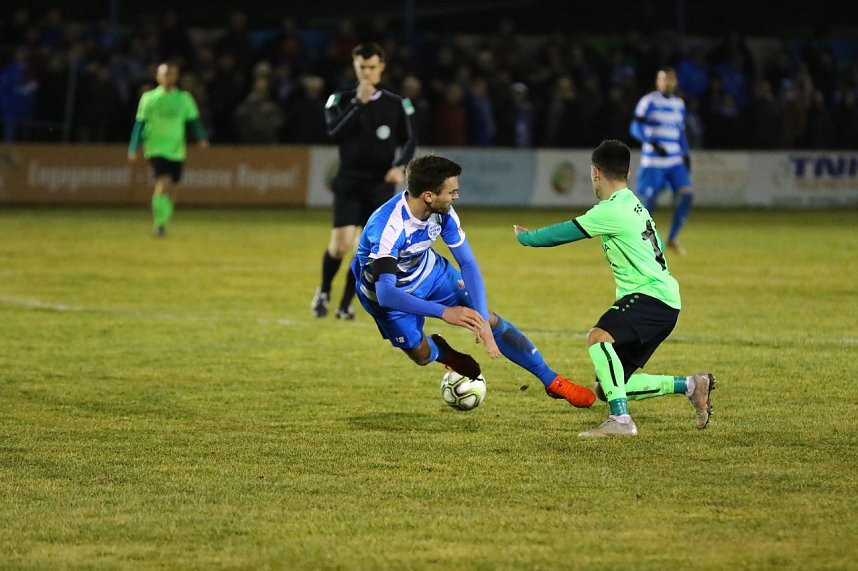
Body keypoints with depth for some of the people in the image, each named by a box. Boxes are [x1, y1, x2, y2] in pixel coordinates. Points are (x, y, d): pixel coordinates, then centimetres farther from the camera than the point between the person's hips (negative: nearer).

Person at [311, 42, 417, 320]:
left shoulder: (396, 104, 3)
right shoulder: (342, 99, 2)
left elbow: (409, 140, 8)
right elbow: (333, 131, -14)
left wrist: (400, 167, -9)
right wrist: (358, 104, -20)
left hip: (380, 185, 1)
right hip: (348, 182, -1)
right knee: (341, 243, -12)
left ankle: (346, 305, 9)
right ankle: (324, 292, 13)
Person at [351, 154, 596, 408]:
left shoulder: (443, 213, -22)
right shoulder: (388, 227, -41)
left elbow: (467, 263, -16)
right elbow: (385, 293, -48)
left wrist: (483, 321, -26)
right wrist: (444, 312, -56)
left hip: (428, 270, 5)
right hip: (388, 289, -5)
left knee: (490, 319, -1)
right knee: (422, 355, -5)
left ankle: (551, 380, 10)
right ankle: (439, 350, 34)